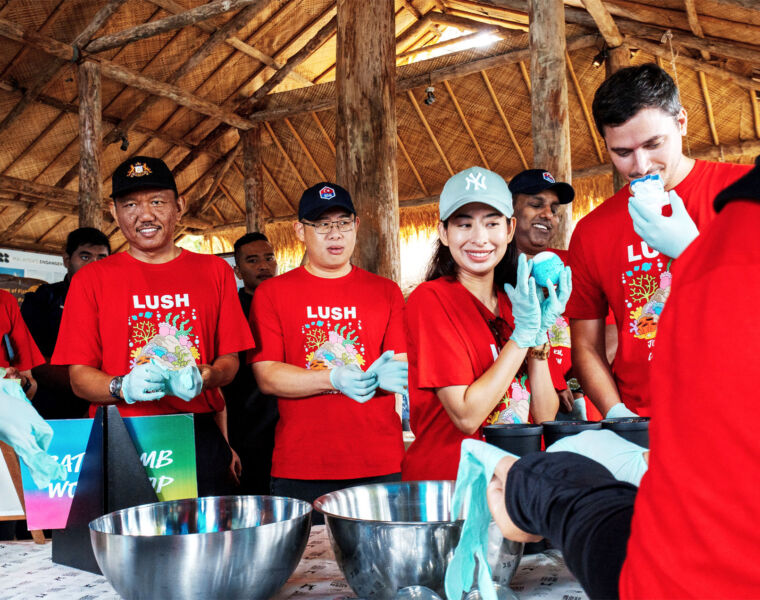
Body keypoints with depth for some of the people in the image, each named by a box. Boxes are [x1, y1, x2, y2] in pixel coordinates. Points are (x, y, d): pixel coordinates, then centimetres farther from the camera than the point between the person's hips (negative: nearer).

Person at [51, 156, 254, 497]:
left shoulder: (214, 271, 10)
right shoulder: (91, 279, 6)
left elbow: (230, 360, 10)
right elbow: (79, 377, 2)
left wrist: (200, 377, -12)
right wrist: (123, 387, -18)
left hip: (200, 442, 1)